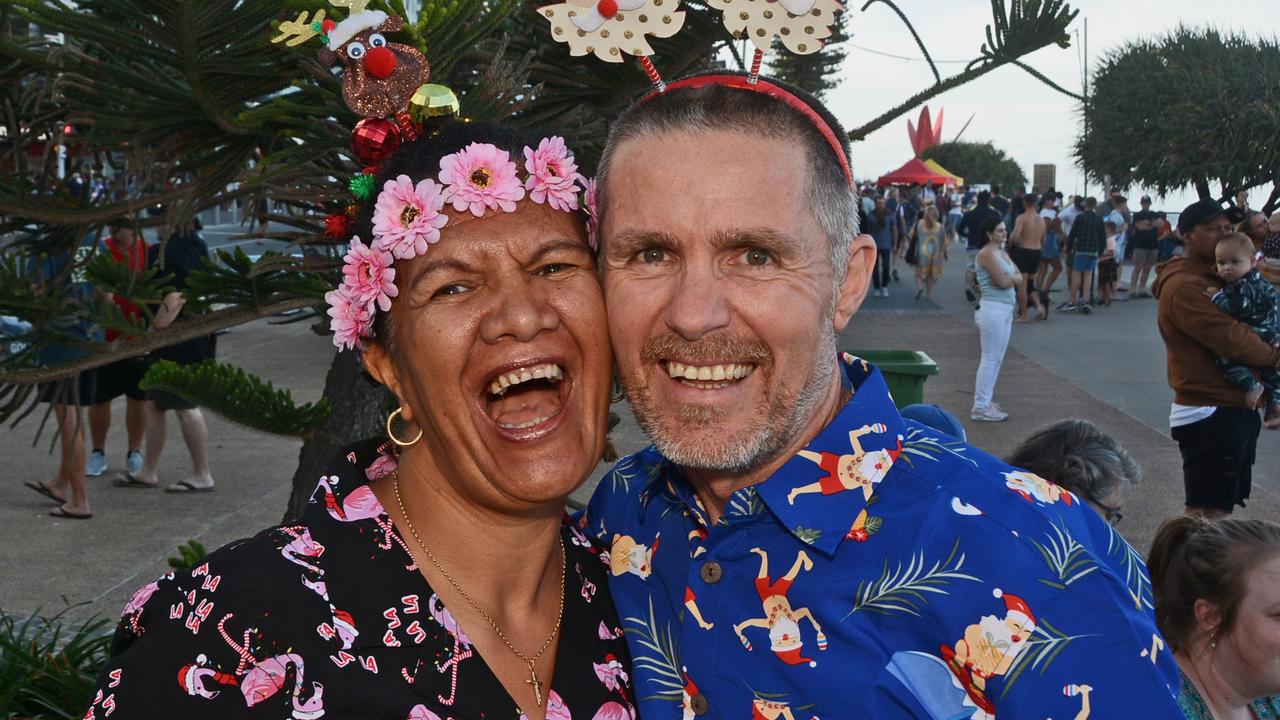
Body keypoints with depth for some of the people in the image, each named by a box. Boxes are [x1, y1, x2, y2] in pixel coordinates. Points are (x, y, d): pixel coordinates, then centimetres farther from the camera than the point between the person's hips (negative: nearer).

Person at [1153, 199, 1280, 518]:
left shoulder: (1216, 277, 16)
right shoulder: (1184, 287, -18)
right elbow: (1231, 339, -23)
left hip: (1234, 410, 10)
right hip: (1210, 416, -10)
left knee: (1220, 507, 16)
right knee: (1208, 512, -6)